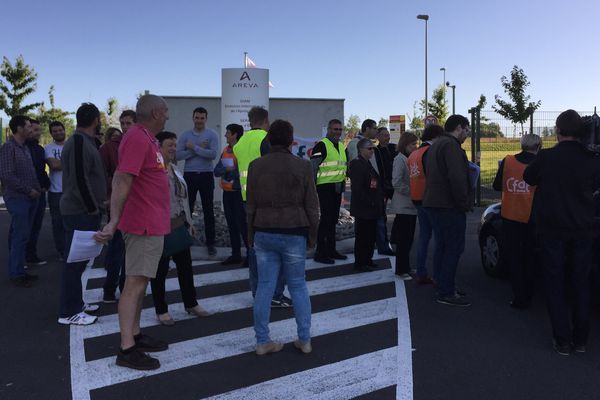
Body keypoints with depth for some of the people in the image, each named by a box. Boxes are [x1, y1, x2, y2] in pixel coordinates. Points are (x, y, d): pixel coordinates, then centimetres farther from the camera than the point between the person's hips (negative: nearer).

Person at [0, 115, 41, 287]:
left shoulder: (25, 148, 15)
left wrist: (37, 188, 9)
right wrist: (29, 190, -14)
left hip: (30, 198, 8)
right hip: (17, 199, -8)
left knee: (22, 236, 11)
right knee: (19, 236, -6)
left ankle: (19, 270, 19)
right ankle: (16, 274, 2)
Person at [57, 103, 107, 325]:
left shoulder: (83, 141, 15)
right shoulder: (79, 143, -16)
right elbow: (79, 180, -23)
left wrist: (97, 205, 17)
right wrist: (93, 209, -18)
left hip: (81, 211, 10)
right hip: (81, 213, -10)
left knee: (78, 259, 16)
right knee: (75, 261, -4)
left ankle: (76, 303, 26)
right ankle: (69, 313, 3)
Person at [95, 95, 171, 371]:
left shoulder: (147, 138, 13)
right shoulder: (137, 139, -17)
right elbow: (122, 182, -24)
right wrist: (113, 223, -27)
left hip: (152, 224, 10)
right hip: (144, 225, -10)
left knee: (141, 281, 15)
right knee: (135, 283, -6)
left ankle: (135, 335, 25)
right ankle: (127, 350, 0)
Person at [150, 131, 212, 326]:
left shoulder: (174, 168, 13)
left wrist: (188, 220, 18)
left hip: (180, 226, 8)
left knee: (185, 266, 15)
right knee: (160, 270, 6)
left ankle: (191, 304, 29)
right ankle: (161, 311, 19)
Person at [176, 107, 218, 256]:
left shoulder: (212, 135, 1)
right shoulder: (185, 135, 6)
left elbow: (213, 154, -13)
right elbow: (178, 155, -6)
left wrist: (194, 148, -12)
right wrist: (199, 149, -11)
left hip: (206, 176, -1)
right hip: (189, 175, 1)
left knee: (208, 210, 4)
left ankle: (210, 243, 11)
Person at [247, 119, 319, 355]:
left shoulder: (256, 166, 1)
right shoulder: (302, 167, -4)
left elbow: (251, 206, 5)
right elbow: (311, 206, -2)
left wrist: (251, 236, 13)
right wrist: (312, 236, 9)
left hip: (264, 233, 2)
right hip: (294, 233, -1)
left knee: (265, 286, 7)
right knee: (298, 285, 11)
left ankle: (262, 341, 13)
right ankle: (304, 340, 16)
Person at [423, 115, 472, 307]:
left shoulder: (435, 145, 19)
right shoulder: (451, 145, -14)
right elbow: (457, 178, -24)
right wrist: (464, 203, -15)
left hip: (434, 203, 10)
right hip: (449, 205, -10)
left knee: (442, 246, 16)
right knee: (454, 248, -5)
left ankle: (442, 286, 23)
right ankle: (446, 293, -3)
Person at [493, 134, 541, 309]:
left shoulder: (507, 162, -7)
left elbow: (497, 186, 4)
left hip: (510, 216, 0)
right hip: (532, 217, 0)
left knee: (513, 257, 10)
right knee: (529, 257, 17)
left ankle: (519, 296, 8)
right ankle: (528, 294, 25)